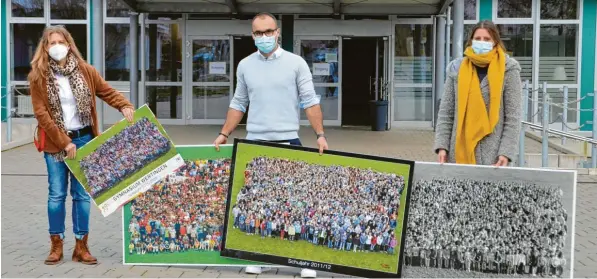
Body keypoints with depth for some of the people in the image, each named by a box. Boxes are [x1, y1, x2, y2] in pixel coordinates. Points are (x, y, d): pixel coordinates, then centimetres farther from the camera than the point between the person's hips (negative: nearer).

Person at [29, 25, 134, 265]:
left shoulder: (84, 70, 2)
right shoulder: (38, 76, -5)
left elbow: (107, 92, 5)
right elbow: (41, 113, -9)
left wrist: (125, 106, -17)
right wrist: (64, 142, -14)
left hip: (83, 138, 2)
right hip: (55, 142, -2)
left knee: (82, 194, 5)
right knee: (56, 194, 4)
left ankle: (81, 246, 13)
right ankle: (56, 245, 15)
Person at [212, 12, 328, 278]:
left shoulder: (296, 63, -1)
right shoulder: (245, 65, 7)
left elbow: (310, 101, -3)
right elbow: (239, 103, 14)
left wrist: (320, 134, -11)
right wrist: (224, 134, 10)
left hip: (288, 141, -2)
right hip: (255, 142, 3)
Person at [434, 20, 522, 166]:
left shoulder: (508, 69, 0)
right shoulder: (457, 68, 9)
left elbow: (513, 116, -2)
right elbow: (446, 112, 9)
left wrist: (506, 152, -10)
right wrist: (442, 146, -1)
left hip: (492, 154, -2)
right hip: (459, 151, 3)